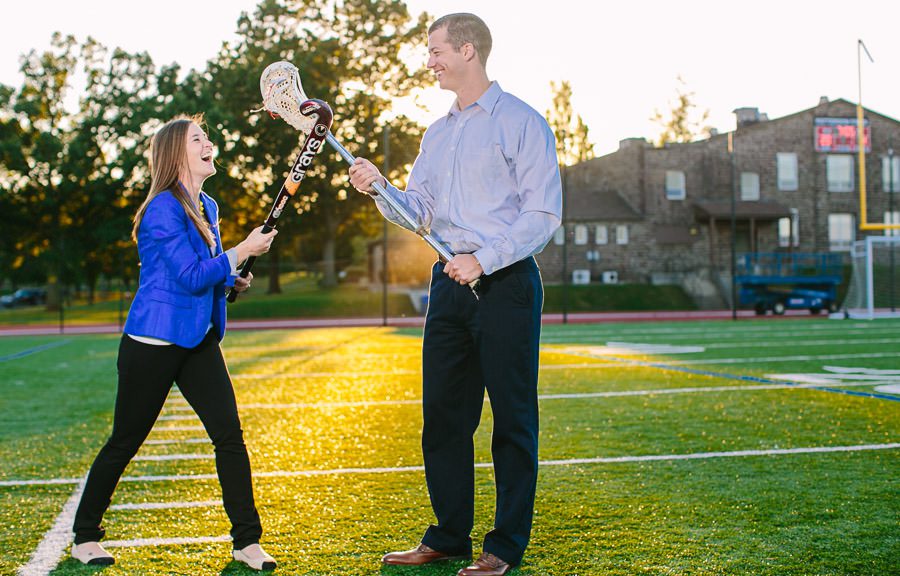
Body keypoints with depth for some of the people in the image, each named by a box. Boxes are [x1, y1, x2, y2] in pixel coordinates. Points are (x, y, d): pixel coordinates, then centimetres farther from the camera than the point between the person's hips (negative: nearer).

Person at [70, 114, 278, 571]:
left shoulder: (207, 207, 11)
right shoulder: (163, 209, -15)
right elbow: (190, 276, -21)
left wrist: (232, 282, 6)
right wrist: (242, 251, -15)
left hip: (198, 343, 7)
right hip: (153, 341, -7)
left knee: (229, 435, -2)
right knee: (124, 442, 5)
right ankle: (85, 537, 23)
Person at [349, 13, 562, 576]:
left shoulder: (521, 123, -4)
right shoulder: (437, 134, 18)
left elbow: (543, 213, -11)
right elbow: (419, 210, 16)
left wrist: (484, 260, -18)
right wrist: (380, 188, -2)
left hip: (505, 282, -7)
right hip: (449, 282, 7)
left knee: (513, 420, -1)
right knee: (443, 416, 8)